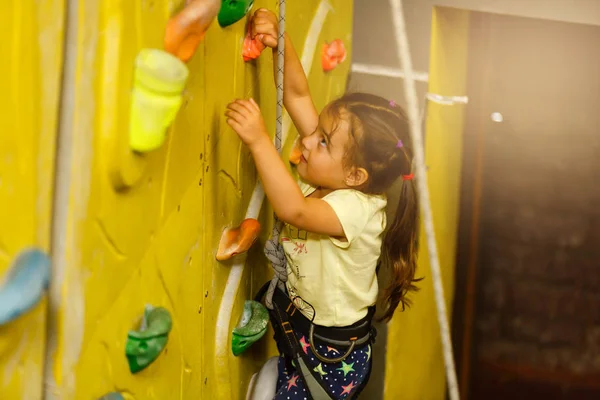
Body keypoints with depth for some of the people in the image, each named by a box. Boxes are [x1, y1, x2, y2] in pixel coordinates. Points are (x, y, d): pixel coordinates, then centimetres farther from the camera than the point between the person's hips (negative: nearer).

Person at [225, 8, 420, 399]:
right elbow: (298, 94, -10)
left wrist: (260, 140, -52)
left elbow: (294, 209, -48)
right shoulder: (327, 175, -10)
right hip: (298, 323, 8)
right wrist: (281, 42, -24)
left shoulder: (358, 208, -31)